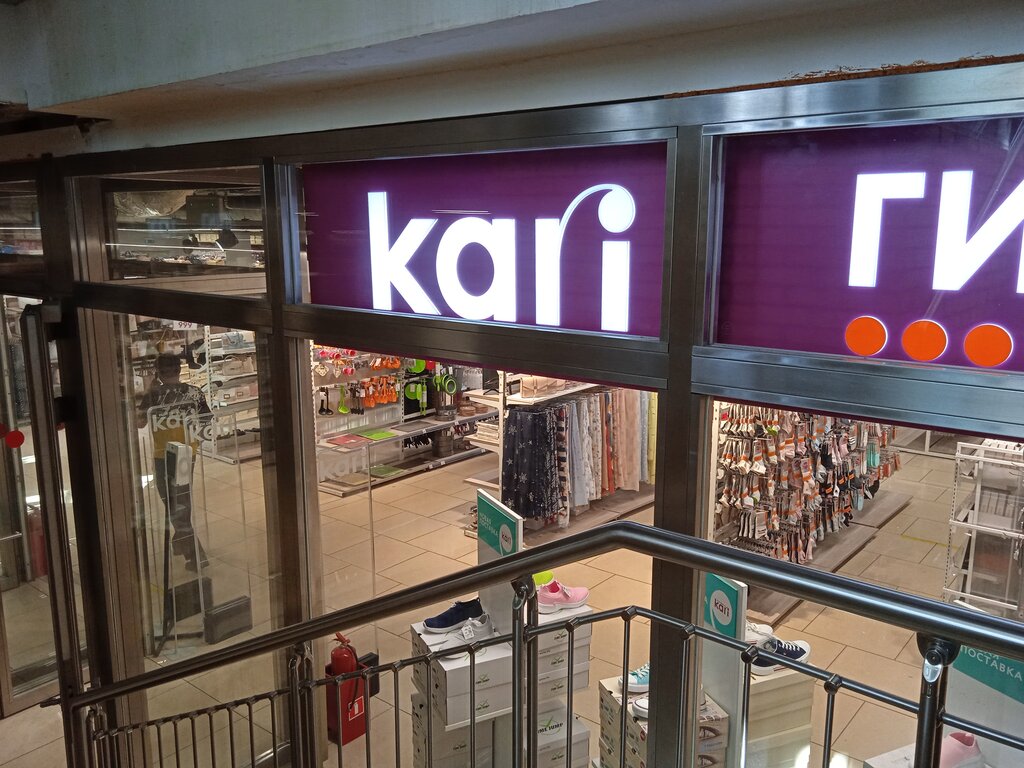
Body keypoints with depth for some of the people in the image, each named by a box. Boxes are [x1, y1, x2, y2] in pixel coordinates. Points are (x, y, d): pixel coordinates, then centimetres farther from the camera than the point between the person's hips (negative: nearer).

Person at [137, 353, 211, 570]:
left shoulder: (154, 394, -14)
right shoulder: (194, 392, -5)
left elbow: (140, 423, -4)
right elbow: (208, 419, 0)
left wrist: (149, 393, 1)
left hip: (163, 456, -4)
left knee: (173, 504, 6)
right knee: (183, 499, 23)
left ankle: (195, 553, 0)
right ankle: (182, 541, 39)